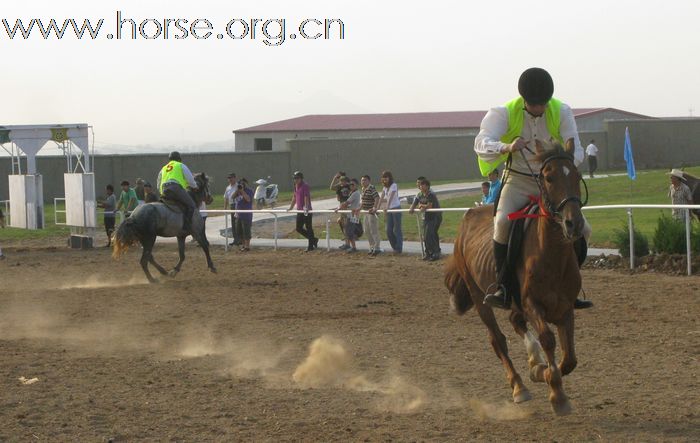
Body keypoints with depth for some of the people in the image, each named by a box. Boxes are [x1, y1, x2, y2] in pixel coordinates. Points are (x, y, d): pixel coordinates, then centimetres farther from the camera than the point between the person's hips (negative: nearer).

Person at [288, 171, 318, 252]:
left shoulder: (305, 186, -13)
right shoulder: (296, 186, 13)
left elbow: (306, 198, -22)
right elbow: (294, 197, 22)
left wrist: (306, 208, -32)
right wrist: (291, 207, 24)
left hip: (307, 212, -9)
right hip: (300, 211, 9)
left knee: (309, 228, -1)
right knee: (298, 228, 9)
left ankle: (311, 246, 7)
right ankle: (313, 240, 22)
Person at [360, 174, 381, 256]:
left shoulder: (371, 188, -15)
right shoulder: (363, 190, 13)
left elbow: (377, 198, -25)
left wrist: (374, 208, -32)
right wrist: (360, 208, 27)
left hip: (372, 212, -10)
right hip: (366, 213, 10)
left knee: (373, 231, -8)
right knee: (367, 231, 14)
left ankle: (377, 248, -3)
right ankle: (372, 248, 23)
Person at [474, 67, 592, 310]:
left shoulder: (561, 112, -7)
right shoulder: (506, 113, -13)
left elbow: (577, 150, -10)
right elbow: (481, 143, -26)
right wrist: (507, 148, -47)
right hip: (518, 182, -3)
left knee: (582, 229, -7)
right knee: (503, 221, -31)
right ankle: (503, 285, -21)